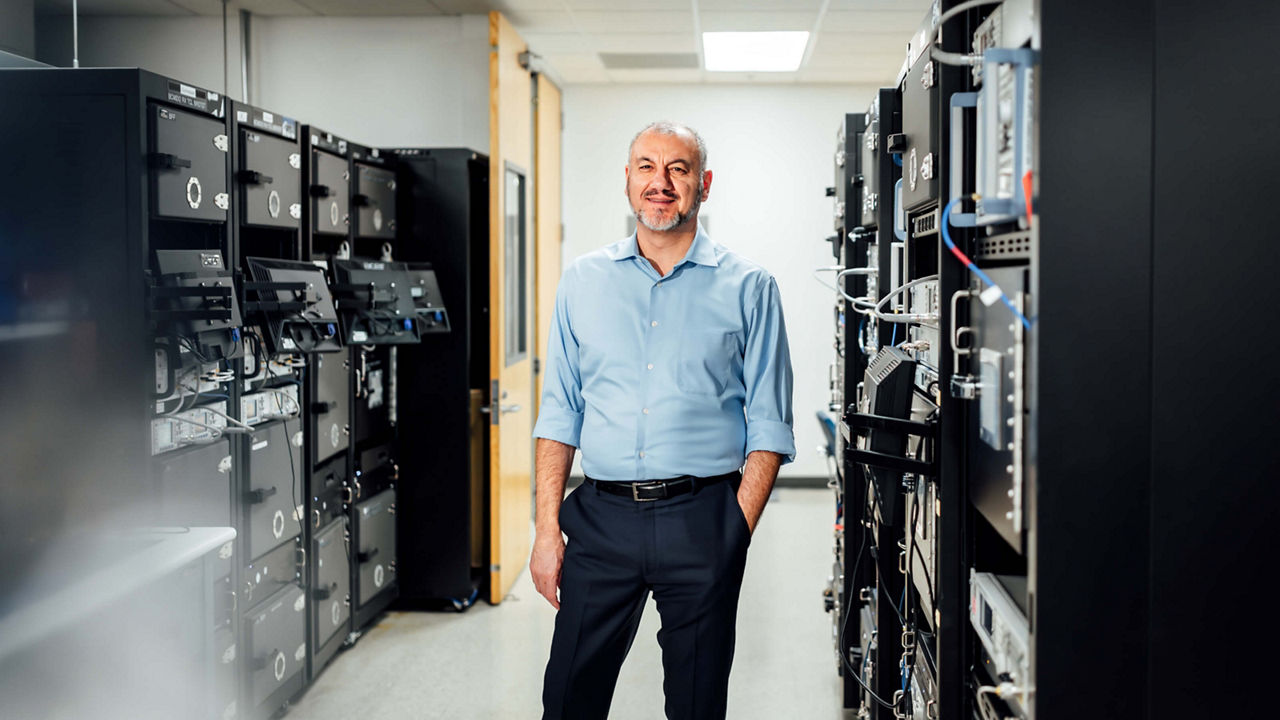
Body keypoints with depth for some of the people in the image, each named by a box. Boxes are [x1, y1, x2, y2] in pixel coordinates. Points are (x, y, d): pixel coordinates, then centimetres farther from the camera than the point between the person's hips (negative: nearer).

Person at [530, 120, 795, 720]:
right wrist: (548, 527, 2)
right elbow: (559, 415, 9)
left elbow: (769, 426, 1)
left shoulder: (747, 288, 3)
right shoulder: (583, 280, 9)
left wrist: (737, 530, -8)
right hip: (602, 515, 2)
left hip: (701, 519, -1)